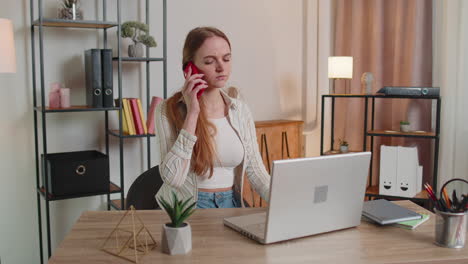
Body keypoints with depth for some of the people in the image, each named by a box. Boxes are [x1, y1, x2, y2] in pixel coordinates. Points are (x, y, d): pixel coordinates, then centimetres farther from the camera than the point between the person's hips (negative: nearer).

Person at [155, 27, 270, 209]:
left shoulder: (240, 110, 3)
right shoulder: (169, 110, -9)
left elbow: (256, 172, 4)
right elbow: (172, 178, -20)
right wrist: (192, 113, -20)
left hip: (231, 203, 3)